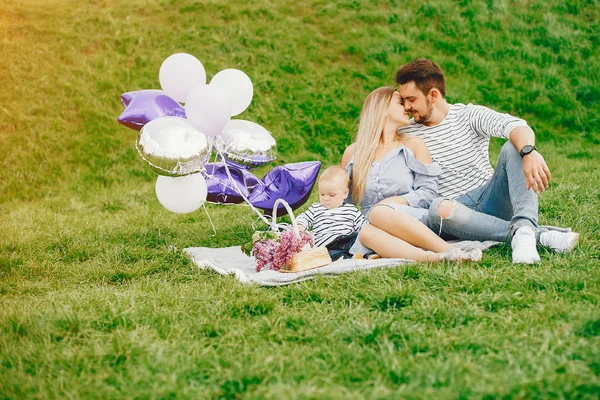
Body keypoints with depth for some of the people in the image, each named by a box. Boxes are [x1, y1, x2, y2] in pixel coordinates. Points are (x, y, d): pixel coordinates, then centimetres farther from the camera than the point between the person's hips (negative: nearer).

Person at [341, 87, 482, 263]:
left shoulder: (414, 145, 14)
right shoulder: (353, 153, 17)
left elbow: (429, 192, 4)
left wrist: (392, 202, -11)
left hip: (414, 219, -1)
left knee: (379, 212, -35)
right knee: (366, 233, -36)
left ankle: (450, 252, -48)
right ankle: (430, 258, -54)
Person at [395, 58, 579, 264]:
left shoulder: (469, 115, 2)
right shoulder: (405, 135, 6)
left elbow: (516, 126, -18)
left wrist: (529, 152, -39)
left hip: (491, 201, 1)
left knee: (514, 147, -20)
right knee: (438, 209, -37)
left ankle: (523, 229, -43)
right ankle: (539, 234, -36)